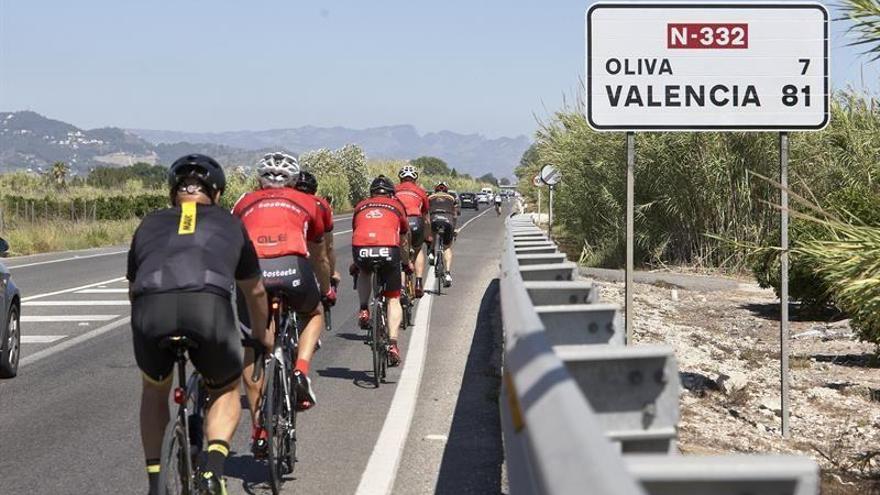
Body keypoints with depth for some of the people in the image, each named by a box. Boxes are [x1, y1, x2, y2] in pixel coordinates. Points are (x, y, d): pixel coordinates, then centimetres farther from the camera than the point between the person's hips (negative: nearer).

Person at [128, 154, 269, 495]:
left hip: (150, 309, 1)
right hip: (209, 305, -1)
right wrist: (262, 334, 63)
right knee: (226, 391, 26)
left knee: (155, 391, 31)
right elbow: (254, 291, 45)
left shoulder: (150, 224, 33)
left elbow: (132, 289, 45)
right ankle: (214, 466, 1)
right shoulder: (229, 224, 32)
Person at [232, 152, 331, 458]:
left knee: (252, 350, 15)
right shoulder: (305, 202, 29)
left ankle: (259, 430, 12)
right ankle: (300, 372, 7)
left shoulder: (245, 203, 30)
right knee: (314, 314, 32)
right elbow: (319, 257, 41)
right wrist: (326, 290, 58)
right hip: (293, 267, 0)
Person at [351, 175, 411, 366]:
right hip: (388, 250, -1)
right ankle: (393, 344, 2)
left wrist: (355, 263, 56)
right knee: (393, 299, 14)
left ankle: (364, 310, 18)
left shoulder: (361, 206, 28)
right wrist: (407, 263, 53)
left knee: (364, 273, 38)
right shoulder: (396, 205, 26)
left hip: (361, 250, 1)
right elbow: (404, 240, 36)